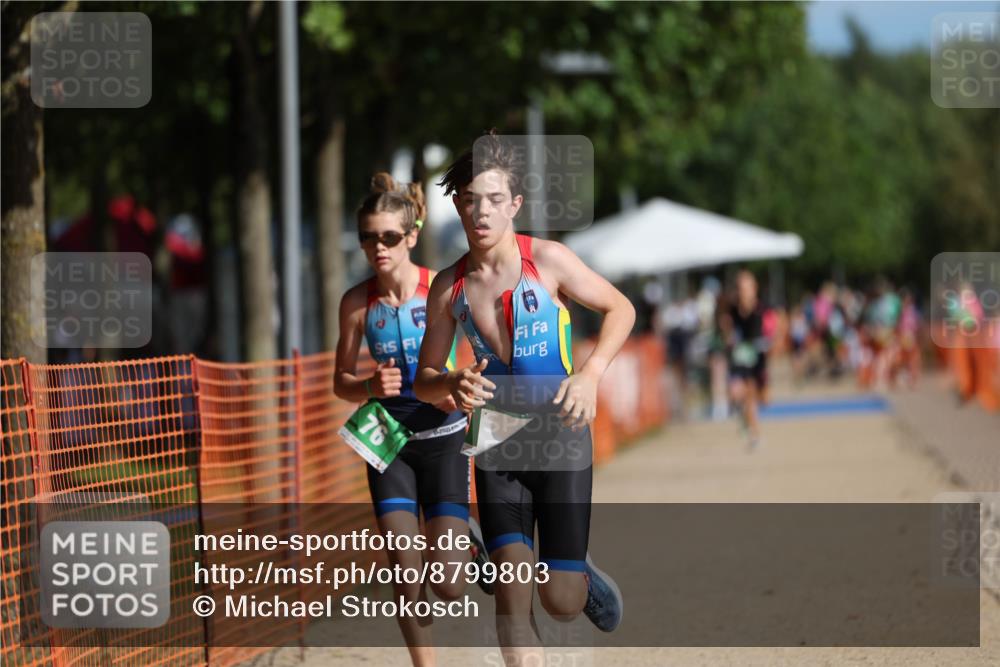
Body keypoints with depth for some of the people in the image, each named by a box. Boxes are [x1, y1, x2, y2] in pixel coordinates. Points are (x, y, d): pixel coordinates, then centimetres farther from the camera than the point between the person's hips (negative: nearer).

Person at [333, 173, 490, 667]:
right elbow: (341, 382, 4)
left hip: (443, 439, -2)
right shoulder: (357, 302, -4)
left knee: (447, 585, -6)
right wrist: (371, 387, -17)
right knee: (407, 579, -4)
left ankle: (469, 541, 29)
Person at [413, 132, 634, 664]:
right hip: (497, 446, 2)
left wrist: (590, 374, -14)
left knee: (561, 601, -2)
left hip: (560, 437, -2)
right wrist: (453, 385, -17)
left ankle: (582, 575, 35)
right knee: (512, 589, -13)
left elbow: (620, 309, 2)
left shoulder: (546, 260, -9)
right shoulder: (448, 287, -1)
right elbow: (423, 380, 7)